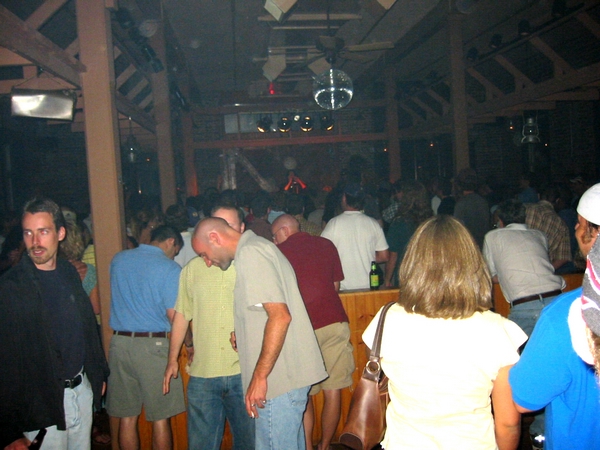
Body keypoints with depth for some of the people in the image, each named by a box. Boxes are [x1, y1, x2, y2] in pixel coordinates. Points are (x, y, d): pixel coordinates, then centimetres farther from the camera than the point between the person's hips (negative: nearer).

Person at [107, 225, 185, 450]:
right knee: (160, 418, 8)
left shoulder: (118, 259, 8)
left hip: (119, 341, 5)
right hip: (154, 345, -4)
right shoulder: (169, 268, -8)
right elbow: (174, 316, -11)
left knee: (127, 417, 13)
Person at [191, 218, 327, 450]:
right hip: (291, 376, 10)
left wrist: (259, 376, -21)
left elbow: (280, 315, -24)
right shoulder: (258, 248, 17)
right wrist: (245, 334, 13)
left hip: (279, 380, -10)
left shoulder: (251, 252, -14)